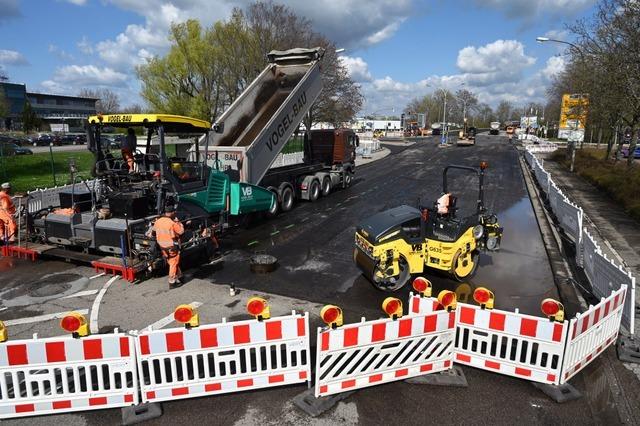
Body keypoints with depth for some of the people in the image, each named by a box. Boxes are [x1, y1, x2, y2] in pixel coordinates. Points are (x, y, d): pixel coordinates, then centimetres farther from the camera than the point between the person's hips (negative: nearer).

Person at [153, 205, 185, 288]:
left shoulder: (158, 221, -2)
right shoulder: (173, 223, -23)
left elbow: (154, 229, 17)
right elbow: (181, 231, -13)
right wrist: (177, 221, -4)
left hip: (162, 246, 7)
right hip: (172, 247, -7)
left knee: (171, 262, 21)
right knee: (173, 264, 5)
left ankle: (179, 276, 36)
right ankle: (172, 282, 10)